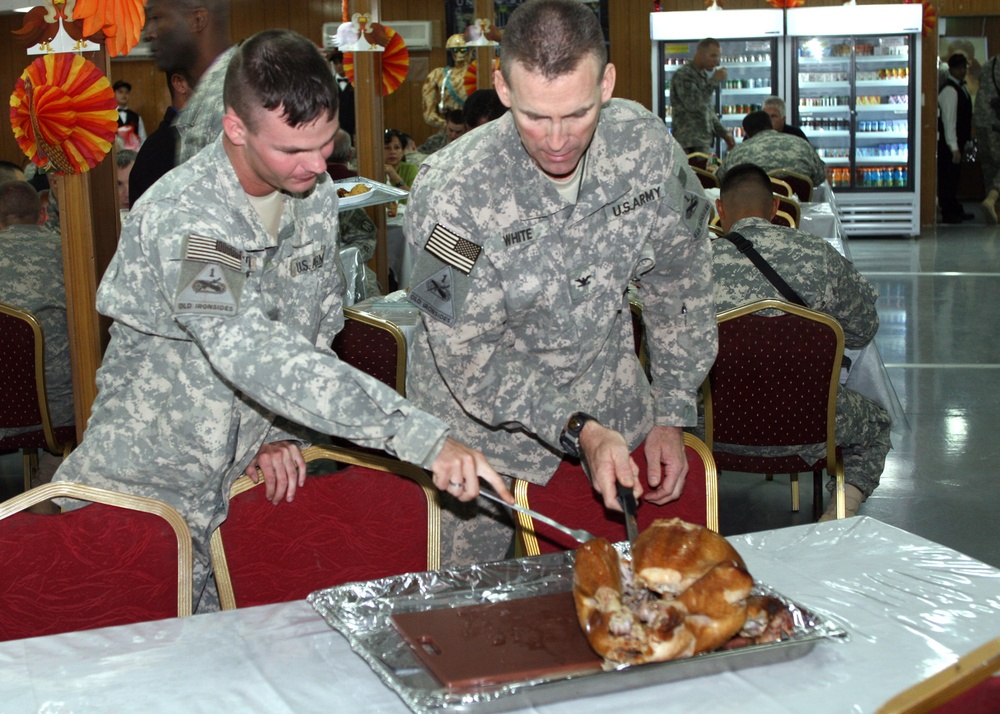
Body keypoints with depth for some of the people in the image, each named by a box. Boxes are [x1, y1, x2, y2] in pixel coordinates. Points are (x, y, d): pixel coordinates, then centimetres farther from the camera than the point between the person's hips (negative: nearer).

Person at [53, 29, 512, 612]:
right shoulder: (182, 219, -27)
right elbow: (258, 358, -41)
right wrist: (425, 438, -46)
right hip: (145, 487, -5)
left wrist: (277, 432, -3)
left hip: (238, 484, 6)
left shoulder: (317, 196, -3)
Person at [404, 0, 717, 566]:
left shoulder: (645, 144, -16)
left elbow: (680, 282, -1)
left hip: (610, 401, 3)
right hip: (484, 423, -3)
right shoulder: (453, 194, -27)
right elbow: (470, 361, -21)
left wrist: (671, 416, 0)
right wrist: (579, 431, -30)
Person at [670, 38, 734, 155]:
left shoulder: (704, 75, 18)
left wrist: (724, 133, 16)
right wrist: (714, 81, -17)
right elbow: (693, 104, -23)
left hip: (704, 141, 9)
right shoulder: (683, 75, -10)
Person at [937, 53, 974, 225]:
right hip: (948, 143, -10)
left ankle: (956, 210, 25)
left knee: (953, 176, 17)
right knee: (947, 177, -4)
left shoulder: (960, 87, 14)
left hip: (957, 141, 10)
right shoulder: (949, 90, -17)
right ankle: (948, 213, 1)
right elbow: (949, 120, -21)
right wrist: (954, 147, -24)